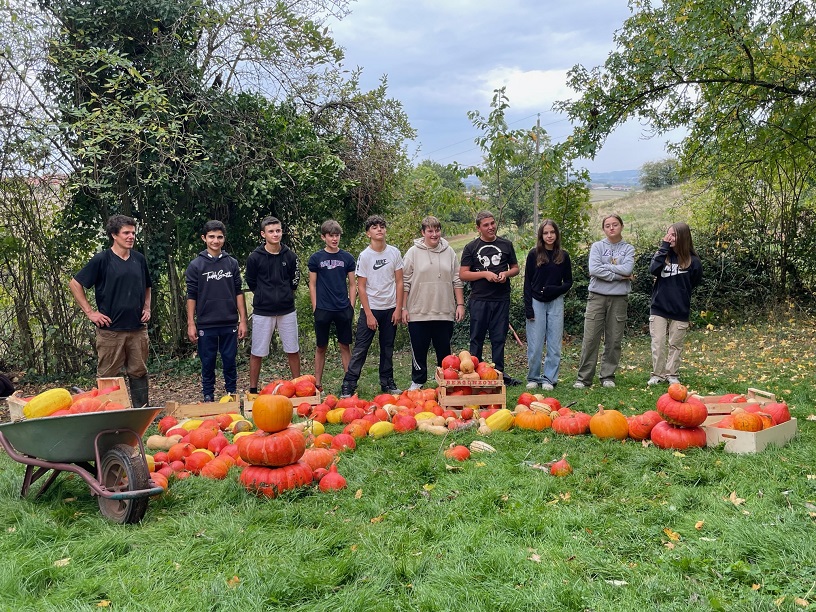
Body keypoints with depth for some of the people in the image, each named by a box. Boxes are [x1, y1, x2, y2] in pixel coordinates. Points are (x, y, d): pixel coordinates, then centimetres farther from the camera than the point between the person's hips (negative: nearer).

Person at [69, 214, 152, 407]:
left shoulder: (139, 259, 9)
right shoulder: (102, 259, -5)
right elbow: (75, 284, -2)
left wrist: (147, 308, 10)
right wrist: (90, 312, -6)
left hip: (138, 328, 4)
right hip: (110, 329, -4)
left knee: (139, 372, 10)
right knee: (107, 376, 3)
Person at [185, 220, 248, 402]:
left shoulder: (232, 263, 6)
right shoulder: (196, 265, 1)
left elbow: (238, 293, 7)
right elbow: (191, 296, 1)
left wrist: (243, 320, 2)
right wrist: (190, 324, -3)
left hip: (229, 324, 1)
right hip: (206, 325, -1)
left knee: (230, 362, 7)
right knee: (208, 363, 7)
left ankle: (232, 395, 19)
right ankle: (208, 398, 19)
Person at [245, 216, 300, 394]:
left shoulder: (290, 256, 0)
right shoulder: (255, 257, -7)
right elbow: (251, 284, 5)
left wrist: (284, 295, 9)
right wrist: (265, 296, 8)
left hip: (287, 311, 2)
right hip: (262, 312, -2)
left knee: (293, 351, 10)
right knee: (257, 352, 5)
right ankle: (253, 389, 17)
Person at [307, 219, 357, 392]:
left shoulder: (347, 258, 5)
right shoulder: (316, 258, 2)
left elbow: (352, 284, 8)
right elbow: (312, 284, 4)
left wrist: (351, 306, 1)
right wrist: (315, 308, -2)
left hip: (343, 309, 1)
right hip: (323, 309, -1)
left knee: (345, 346, 6)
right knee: (321, 347, 7)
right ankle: (317, 383, 16)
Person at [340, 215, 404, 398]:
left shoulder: (394, 253, 1)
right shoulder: (364, 256, -7)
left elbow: (399, 282, 4)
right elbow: (361, 287, -6)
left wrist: (398, 308, -2)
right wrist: (369, 314, -11)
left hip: (390, 309, 3)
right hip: (370, 308, -3)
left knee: (387, 348, 13)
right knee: (360, 349, -3)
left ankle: (387, 382, 24)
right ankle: (348, 385, 2)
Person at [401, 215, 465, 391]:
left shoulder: (449, 252, 7)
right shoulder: (413, 253, -1)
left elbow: (457, 281, 9)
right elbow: (405, 282, -1)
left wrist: (460, 304, 4)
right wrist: (403, 308, -5)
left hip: (445, 312, 2)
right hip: (418, 312, -2)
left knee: (444, 350, 11)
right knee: (419, 349, 7)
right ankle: (417, 382, 22)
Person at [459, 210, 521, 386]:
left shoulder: (506, 245, 11)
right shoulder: (471, 248, 4)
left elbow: (515, 268, 16)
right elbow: (463, 274, -1)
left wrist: (506, 274, -6)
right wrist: (485, 274, -12)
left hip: (501, 299, 2)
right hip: (479, 300, -2)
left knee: (499, 338, 6)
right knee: (477, 338, 3)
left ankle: (499, 372, 14)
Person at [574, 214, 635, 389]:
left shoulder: (628, 249, 8)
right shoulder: (597, 246, 5)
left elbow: (627, 269, -10)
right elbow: (594, 270, -10)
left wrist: (604, 266, -7)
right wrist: (618, 276, -9)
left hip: (619, 299, 1)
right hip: (597, 297, -1)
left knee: (614, 340, 5)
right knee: (590, 339, -2)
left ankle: (608, 376, 15)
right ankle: (584, 377, 3)